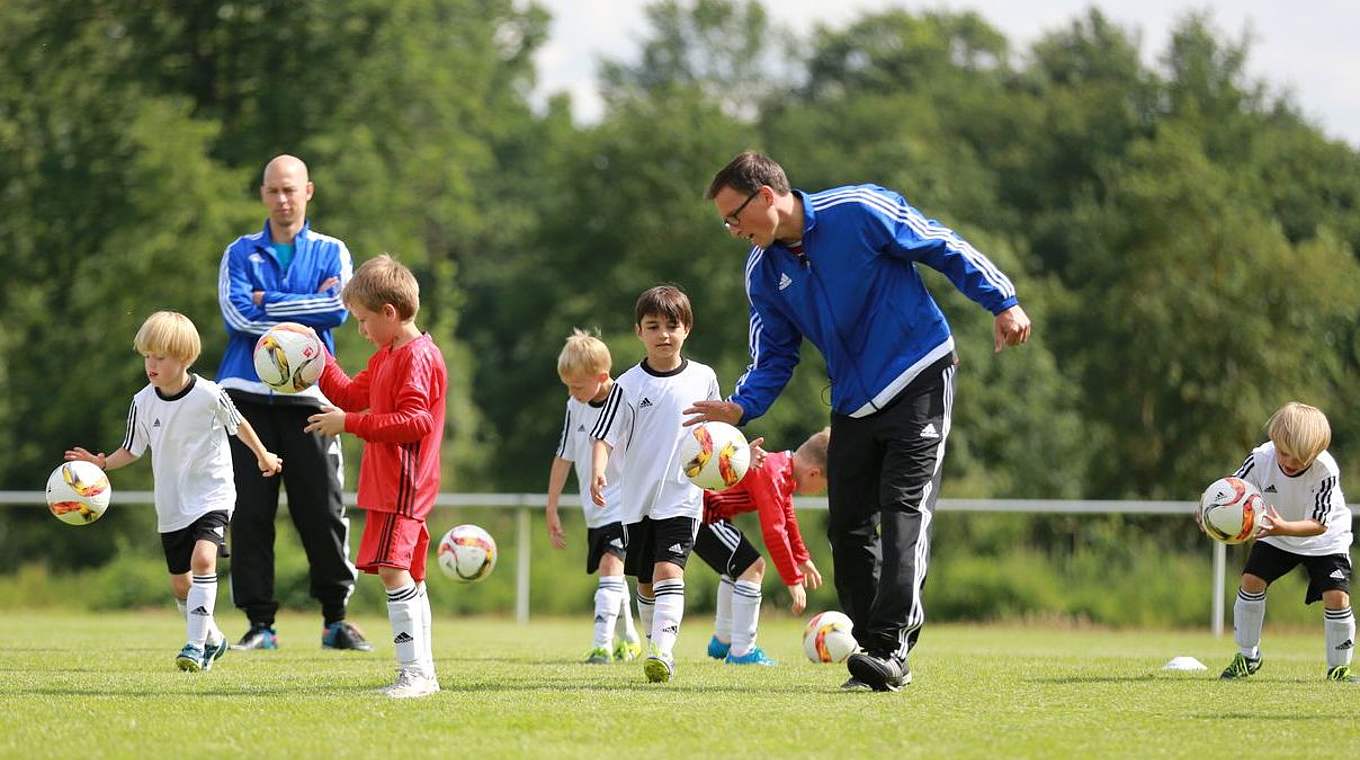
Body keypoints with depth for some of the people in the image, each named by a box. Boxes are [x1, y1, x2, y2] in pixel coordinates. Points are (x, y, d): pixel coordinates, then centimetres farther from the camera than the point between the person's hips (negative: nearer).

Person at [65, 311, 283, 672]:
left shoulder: (209, 395, -14)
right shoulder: (144, 402, -4)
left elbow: (237, 423, 5)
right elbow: (132, 450, 6)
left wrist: (263, 456, 18)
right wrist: (101, 463, -12)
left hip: (212, 496, -5)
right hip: (171, 503, 5)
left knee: (203, 559, -26)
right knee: (180, 584, 10)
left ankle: (195, 645, -26)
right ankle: (212, 639, 34)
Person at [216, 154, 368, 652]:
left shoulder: (331, 252, 11)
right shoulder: (241, 253, 10)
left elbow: (339, 309, -8)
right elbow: (238, 315, -7)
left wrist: (269, 306, -7)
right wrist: (307, 309, -7)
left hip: (309, 395, 0)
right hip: (248, 394, 0)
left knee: (323, 511, -3)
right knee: (250, 512, -2)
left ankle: (335, 618, 7)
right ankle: (259, 621, 3)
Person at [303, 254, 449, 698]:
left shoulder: (416, 357, -14)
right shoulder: (387, 356, 19)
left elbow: (414, 422, -24)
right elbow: (352, 395, 30)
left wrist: (350, 423, -22)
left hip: (403, 485, -11)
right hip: (388, 484, 11)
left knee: (392, 571, -18)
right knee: (407, 577, 13)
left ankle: (414, 671, -21)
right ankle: (423, 673, 18)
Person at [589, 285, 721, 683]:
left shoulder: (703, 378, 2)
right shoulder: (628, 385, -3)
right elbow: (604, 436, -8)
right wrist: (598, 471, -25)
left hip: (682, 497, -2)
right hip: (637, 499, 2)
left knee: (668, 570, -19)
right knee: (646, 582, 11)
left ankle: (663, 651, -29)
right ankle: (657, 647, 27)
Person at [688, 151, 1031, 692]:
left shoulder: (859, 211, -16)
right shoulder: (763, 272, 2)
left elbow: (945, 249, -7)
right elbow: (773, 359, 6)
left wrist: (1002, 302, -10)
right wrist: (741, 408, -13)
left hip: (918, 382, -6)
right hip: (853, 402, 6)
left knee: (904, 511, -17)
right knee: (847, 527, 1)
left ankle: (891, 647, -25)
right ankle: (875, 659, 7)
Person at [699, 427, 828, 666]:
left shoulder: (783, 468, 8)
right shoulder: (772, 476, -25)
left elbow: (787, 519, 25)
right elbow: (774, 532, -28)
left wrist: (803, 560, 33)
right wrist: (794, 581, -23)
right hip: (699, 511, -11)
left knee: (737, 567, 25)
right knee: (750, 568, -15)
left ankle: (722, 642, 37)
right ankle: (741, 652, -11)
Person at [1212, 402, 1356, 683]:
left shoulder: (1325, 471, -33)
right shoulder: (1261, 459, -25)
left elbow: (1319, 524, -32)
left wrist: (1283, 528, -51)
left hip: (1325, 540, -3)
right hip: (1275, 535, 3)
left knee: (1336, 597, -17)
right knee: (1251, 581, -12)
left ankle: (1338, 668, 2)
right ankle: (1247, 656, 7)